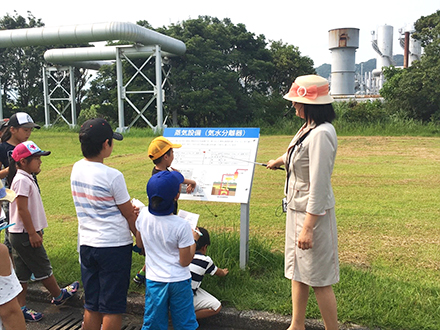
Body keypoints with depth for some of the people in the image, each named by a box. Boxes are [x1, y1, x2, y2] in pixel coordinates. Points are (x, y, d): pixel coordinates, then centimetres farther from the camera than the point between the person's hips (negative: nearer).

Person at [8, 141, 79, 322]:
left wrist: (36, 231, 22)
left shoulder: (27, 178, 12)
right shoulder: (22, 180, -19)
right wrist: (33, 233, -19)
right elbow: (22, 209, -22)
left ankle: (21, 308, 21)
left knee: (22, 273, 13)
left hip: (20, 234, 10)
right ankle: (59, 295, 25)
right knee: (43, 268, 8)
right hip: (25, 235, -10)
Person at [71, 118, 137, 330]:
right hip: (114, 246, -6)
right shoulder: (112, 176, -18)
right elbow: (130, 216, -9)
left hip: (86, 243, 7)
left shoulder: (76, 169, 2)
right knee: (112, 308, 6)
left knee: (91, 306, 17)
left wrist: (128, 209, 13)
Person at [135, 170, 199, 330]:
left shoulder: (143, 215, -12)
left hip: (154, 280, 4)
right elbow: (185, 261, -14)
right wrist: (193, 239, -2)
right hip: (179, 281, -3)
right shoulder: (182, 226, -23)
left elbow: (139, 244, 5)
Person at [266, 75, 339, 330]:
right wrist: (278, 161, 49)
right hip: (297, 208, 10)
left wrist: (308, 228, -25)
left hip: (313, 213, -10)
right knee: (298, 273, 19)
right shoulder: (308, 128, 7)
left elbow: (319, 186, -26)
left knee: (319, 279, 4)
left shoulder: (321, 134, -23)